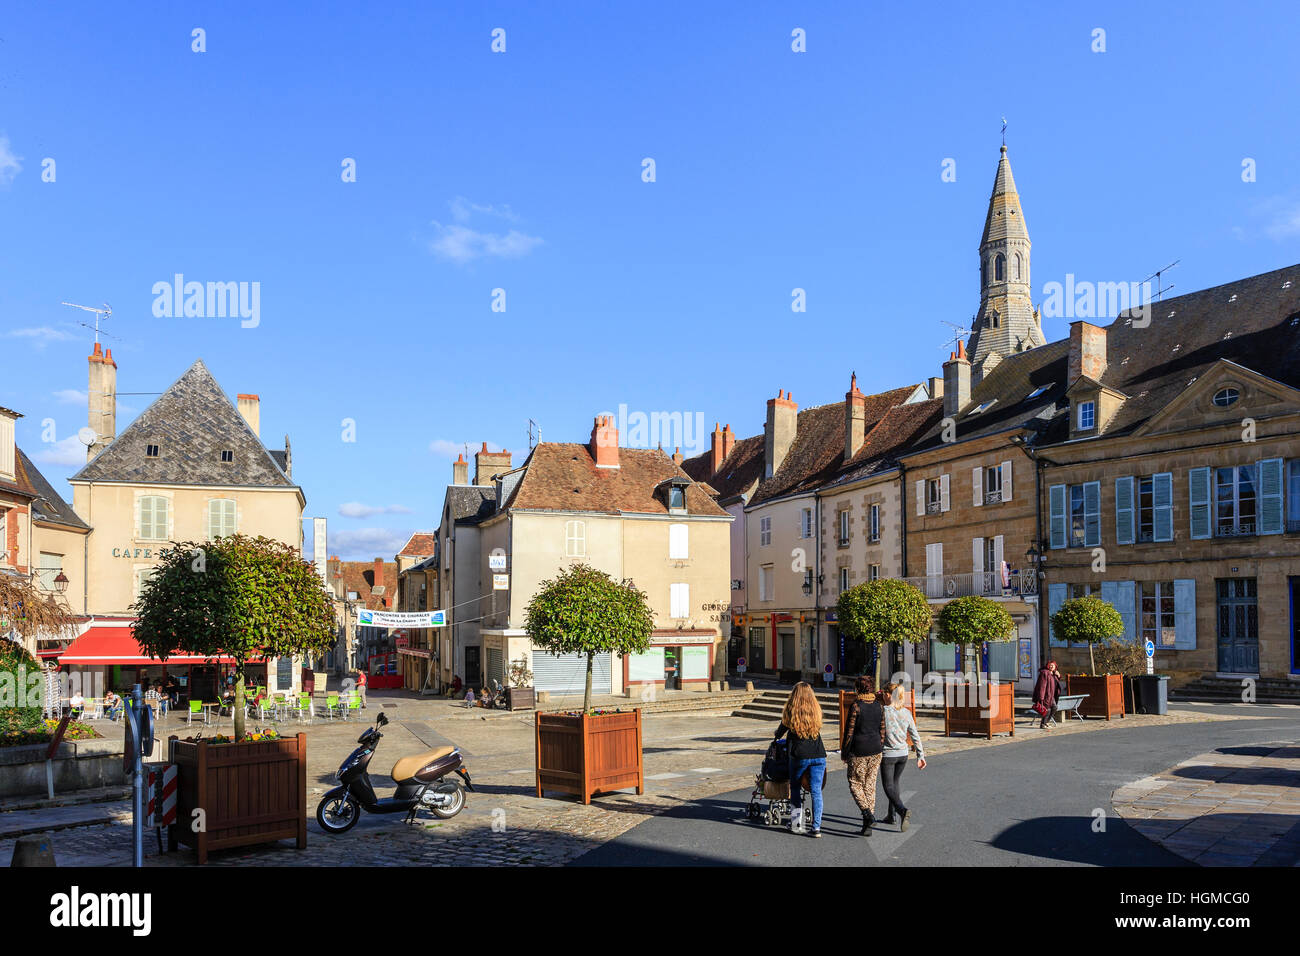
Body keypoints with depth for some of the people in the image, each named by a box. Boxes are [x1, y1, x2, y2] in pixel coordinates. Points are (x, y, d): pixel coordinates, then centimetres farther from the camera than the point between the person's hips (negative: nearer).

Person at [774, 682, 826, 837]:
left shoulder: (791, 711, -2)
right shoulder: (816, 710, 5)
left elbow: (781, 731, 10)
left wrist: (777, 735, 35)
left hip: (799, 755, -2)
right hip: (818, 755, 2)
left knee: (795, 786, 19)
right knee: (816, 791, 3)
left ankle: (798, 817, 14)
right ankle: (816, 827, -1)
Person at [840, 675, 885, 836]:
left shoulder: (856, 706, -12)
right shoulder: (879, 706, 4)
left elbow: (849, 731, -10)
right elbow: (882, 729, 8)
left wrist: (844, 752, 0)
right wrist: (880, 750, 17)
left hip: (859, 751, -5)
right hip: (876, 750, 5)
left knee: (855, 783, 9)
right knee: (870, 785, 11)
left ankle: (867, 812, -15)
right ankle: (867, 826, 12)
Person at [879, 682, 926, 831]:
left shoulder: (883, 711, -16)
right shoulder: (906, 712, 0)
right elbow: (915, 736, 3)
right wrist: (920, 755, 9)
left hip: (888, 755, -5)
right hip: (903, 754, 6)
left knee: (889, 787, 2)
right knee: (894, 783, 21)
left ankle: (902, 811, -22)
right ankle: (891, 816, 30)